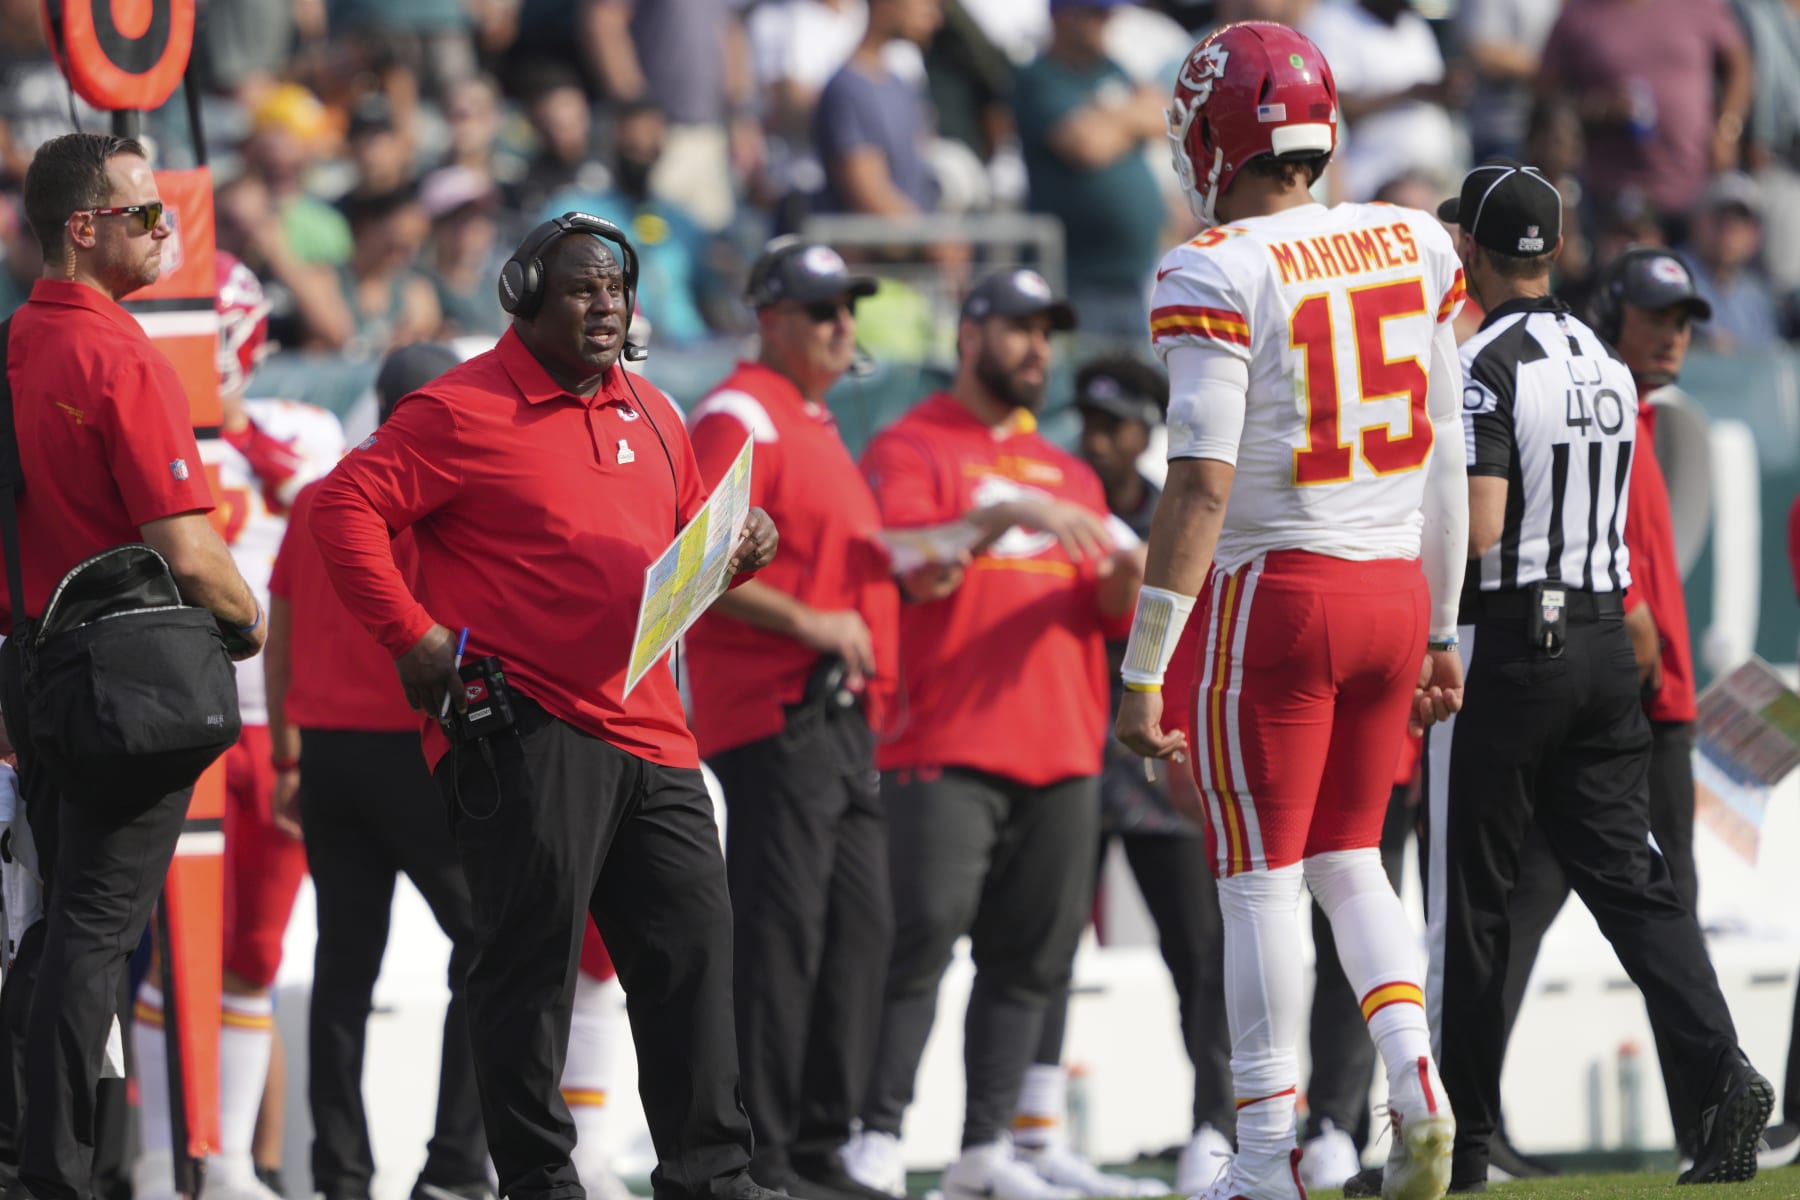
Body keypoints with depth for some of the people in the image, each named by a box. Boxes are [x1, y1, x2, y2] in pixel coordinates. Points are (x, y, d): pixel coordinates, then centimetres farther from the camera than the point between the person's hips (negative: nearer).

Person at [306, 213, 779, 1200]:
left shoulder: (649, 415, 19)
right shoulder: (466, 411, -5)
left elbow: (684, 535, 31)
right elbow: (345, 507, -9)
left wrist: (734, 549, 8)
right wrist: (411, 637, -14)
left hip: (648, 735, 7)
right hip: (522, 731, -7)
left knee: (693, 948, 6)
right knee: (531, 959, -6)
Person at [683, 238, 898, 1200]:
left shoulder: (815, 424, 22)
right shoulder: (741, 416, -9)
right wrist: (806, 622, -20)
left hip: (839, 716, 10)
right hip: (773, 714, -10)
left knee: (860, 928, 9)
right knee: (779, 931, -11)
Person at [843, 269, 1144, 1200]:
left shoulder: (1065, 471, 23)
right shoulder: (910, 448, 4)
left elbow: (1106, 610, 17)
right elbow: (908, 557, -13)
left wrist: (1124, 582, -5)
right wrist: (1004, 514, -25)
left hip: (1060, 754, 6)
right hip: (944, 746, -6)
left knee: (1032, 951, 2)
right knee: (922, 937, -13)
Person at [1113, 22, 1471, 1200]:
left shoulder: (1218, 276, -13)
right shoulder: (1414, 248, 5)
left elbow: (1202, 487, -17)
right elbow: (1445, 462, 11)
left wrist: (1144, 670, -14)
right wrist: (1443, 631, 20)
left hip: (1274, 592, -5)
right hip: (1395, 588, 6)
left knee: (1263, 879, 2)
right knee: (1349, 859, 18)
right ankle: (1416, 1076, -3)